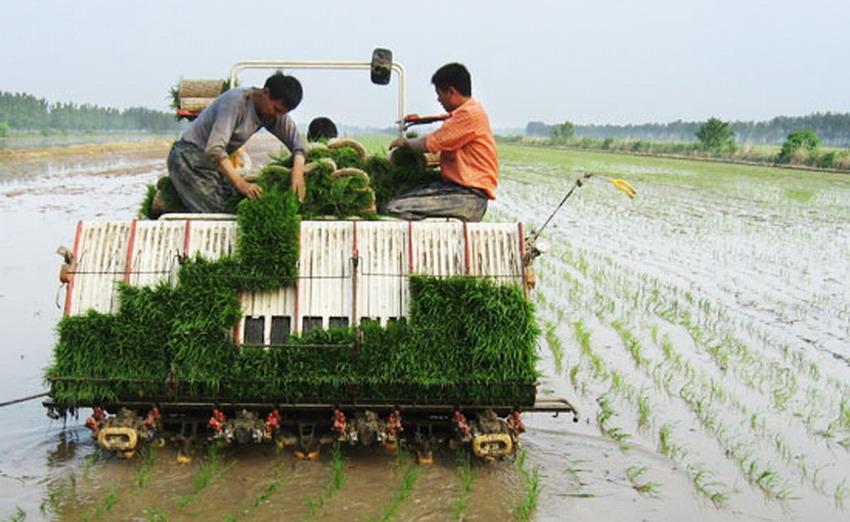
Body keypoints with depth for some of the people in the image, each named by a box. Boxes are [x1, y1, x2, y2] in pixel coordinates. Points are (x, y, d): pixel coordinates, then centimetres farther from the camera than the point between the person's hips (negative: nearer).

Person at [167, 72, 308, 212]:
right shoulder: (236, 101, -26)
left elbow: (298, 141, -3)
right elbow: (214, 149, -35)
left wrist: (298, 171, -25)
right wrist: (240, 183, -45)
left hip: (218, 161, 8)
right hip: (190, 158, -8)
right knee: (217, 215, -20)